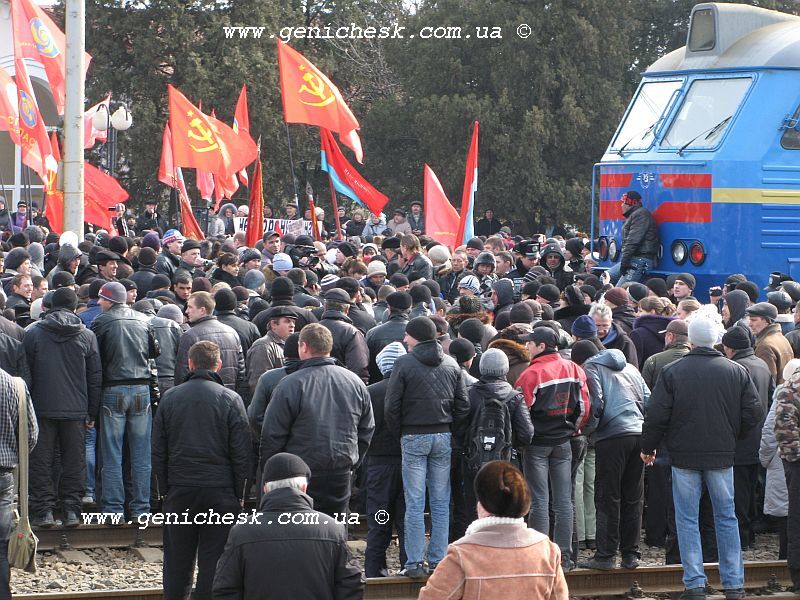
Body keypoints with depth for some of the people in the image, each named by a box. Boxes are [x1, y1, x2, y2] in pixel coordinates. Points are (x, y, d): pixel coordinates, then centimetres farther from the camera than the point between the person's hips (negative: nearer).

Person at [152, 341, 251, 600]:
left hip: (179, 491, 2)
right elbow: (241, 454, -3)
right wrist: (239, 494, 4)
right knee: (213, 560, 2)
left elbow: (158, 452, 6)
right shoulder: (231, 399, -4)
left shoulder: (169, 398, 3)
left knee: (177, 561, 9)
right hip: (220, 491, -2)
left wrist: (164, 490, 13)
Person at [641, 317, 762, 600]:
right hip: (722, 455, 2)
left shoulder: (671, 372, -8)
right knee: (726, 518, 11)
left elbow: (656, 416, -8)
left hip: (684, 456, -2)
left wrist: (648, 448, 8)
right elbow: (753, 414, 2)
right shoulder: (736, 371, -1)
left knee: (687, 519, 5)